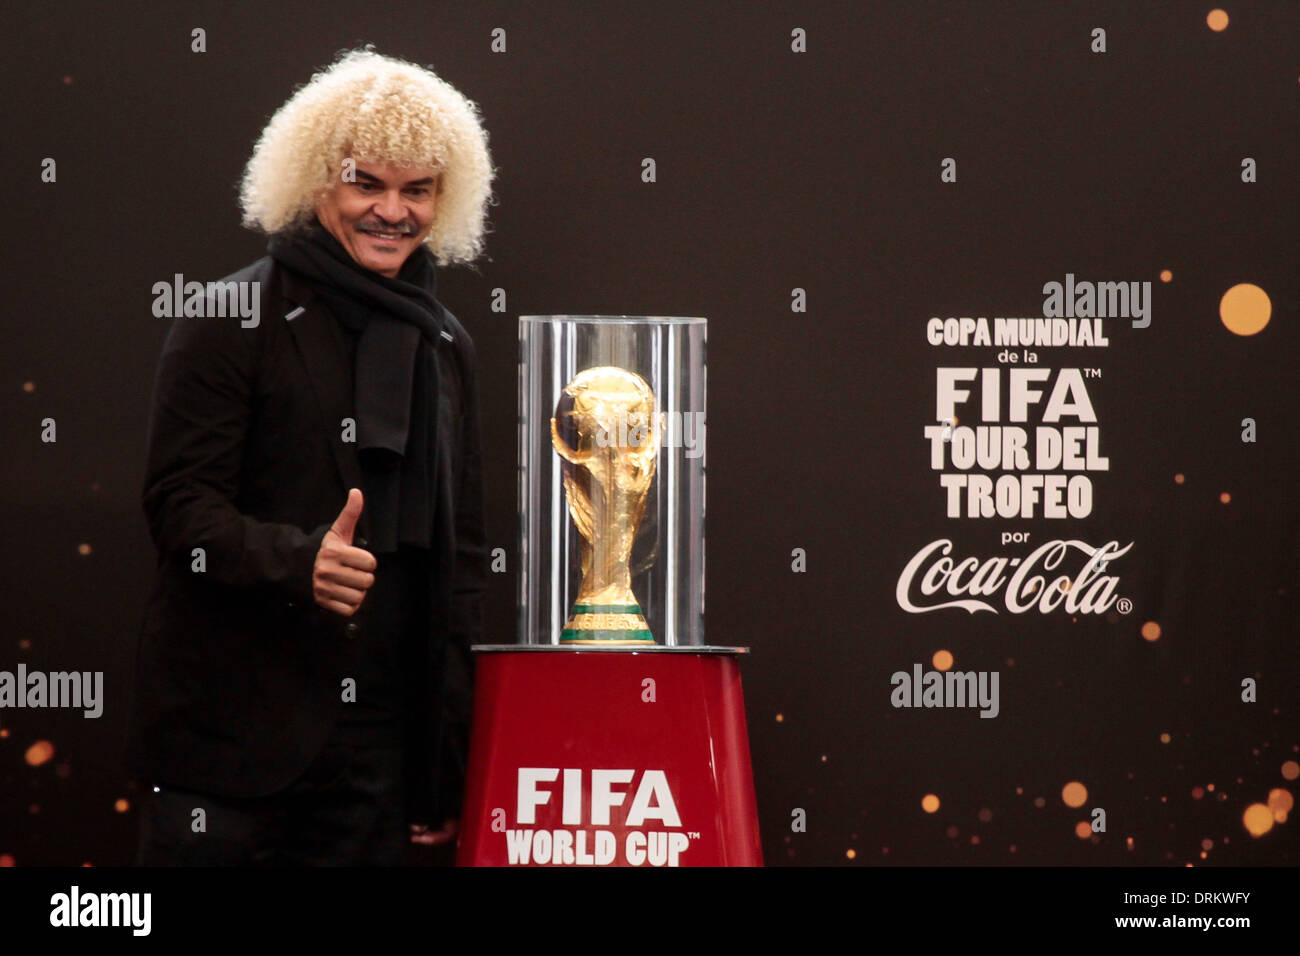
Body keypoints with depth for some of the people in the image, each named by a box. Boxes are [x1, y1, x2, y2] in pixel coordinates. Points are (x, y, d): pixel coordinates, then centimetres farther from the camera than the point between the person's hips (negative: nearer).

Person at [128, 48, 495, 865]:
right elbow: (180, 503, -7)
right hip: (232, 729, -4)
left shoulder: (445, 346, 15)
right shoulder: (234, 318, -2)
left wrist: (449, 760, 13)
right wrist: (297, 559, -26)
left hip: (377, 742, 5)